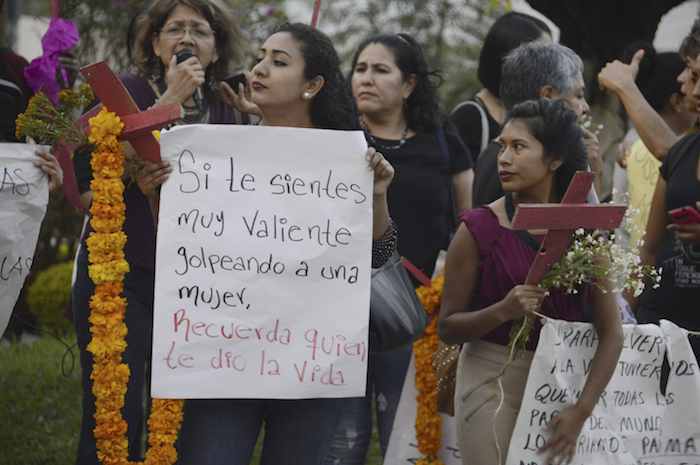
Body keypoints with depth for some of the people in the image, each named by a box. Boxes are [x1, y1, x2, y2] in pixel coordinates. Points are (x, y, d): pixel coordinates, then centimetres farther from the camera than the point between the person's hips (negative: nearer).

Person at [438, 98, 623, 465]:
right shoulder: (479, 229, -5)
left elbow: (611, 332, -2)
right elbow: (447, 328, -4)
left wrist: (581, 410, -11)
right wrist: (502, 311, -22)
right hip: (494, 380, -2)